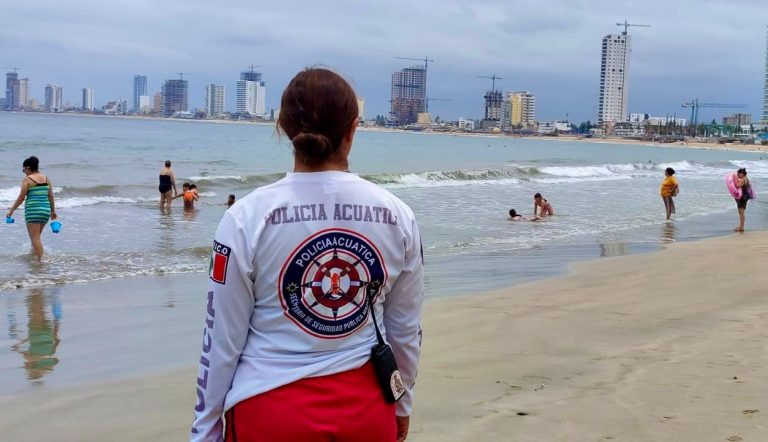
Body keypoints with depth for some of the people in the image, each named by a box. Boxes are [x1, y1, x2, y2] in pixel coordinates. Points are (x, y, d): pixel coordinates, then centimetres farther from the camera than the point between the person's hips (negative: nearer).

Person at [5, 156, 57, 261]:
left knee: (35, 238, -3)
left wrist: (11, 210, 2)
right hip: (46, 210, 6)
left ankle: (40, 260, -10)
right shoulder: (46, 178, 10)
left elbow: (21, 198, -6)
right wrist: (53, 211, 19)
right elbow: (51, 196, 11)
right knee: (36, 236, 21)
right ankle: (34, 254, 27)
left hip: (33, 210, -6)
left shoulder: (27, 179, -5)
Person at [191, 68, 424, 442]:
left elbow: (223, 339, -7)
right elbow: (405, 331, 5)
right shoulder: (397, 216, -4)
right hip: (367, 409, 2)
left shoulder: (248, 218, -12)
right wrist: (401, 404, 21)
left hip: (272, 412, -2)